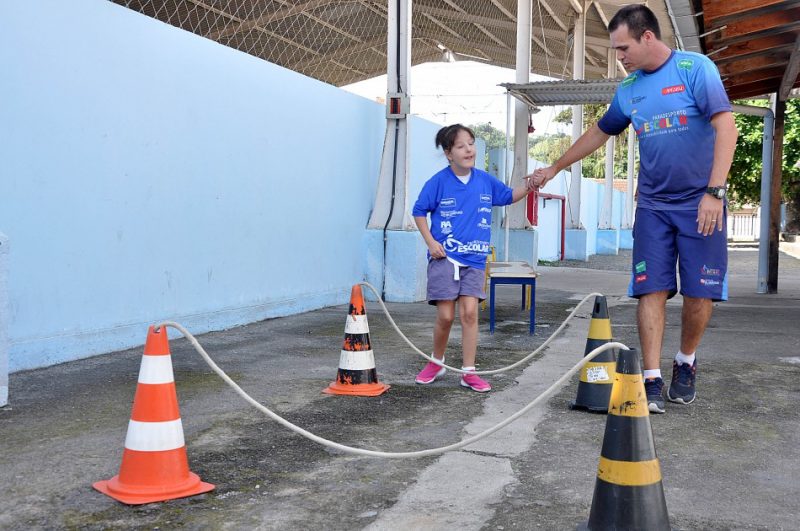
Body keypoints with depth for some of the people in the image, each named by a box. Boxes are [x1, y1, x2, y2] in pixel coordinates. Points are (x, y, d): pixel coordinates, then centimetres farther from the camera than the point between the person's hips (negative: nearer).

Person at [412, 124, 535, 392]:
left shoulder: (485, 180, 4)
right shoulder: (438, 182, -5)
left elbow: (509, 196, 19)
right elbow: (419, 212, 4)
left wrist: (528, 185, 0)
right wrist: (430, 242, -6)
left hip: (474, 259, 3)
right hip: (444, 257, -2)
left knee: (470, 312, -6)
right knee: (446, 316, -3)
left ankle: (468, 372, 3)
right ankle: (436, 363, 21)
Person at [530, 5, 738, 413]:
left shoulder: (695, 69, -8)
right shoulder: (628, 89, 9)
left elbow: (726, 128, -15)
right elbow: (599, 133, 24)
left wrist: (714, 192, -22)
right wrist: (554, 169, 29)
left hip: (701, 204, -4)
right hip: (653, 206, 4)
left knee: (700, 293, -2)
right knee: (652, 291, -5)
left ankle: (685, 364, 22)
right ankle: (652, 381, -3)